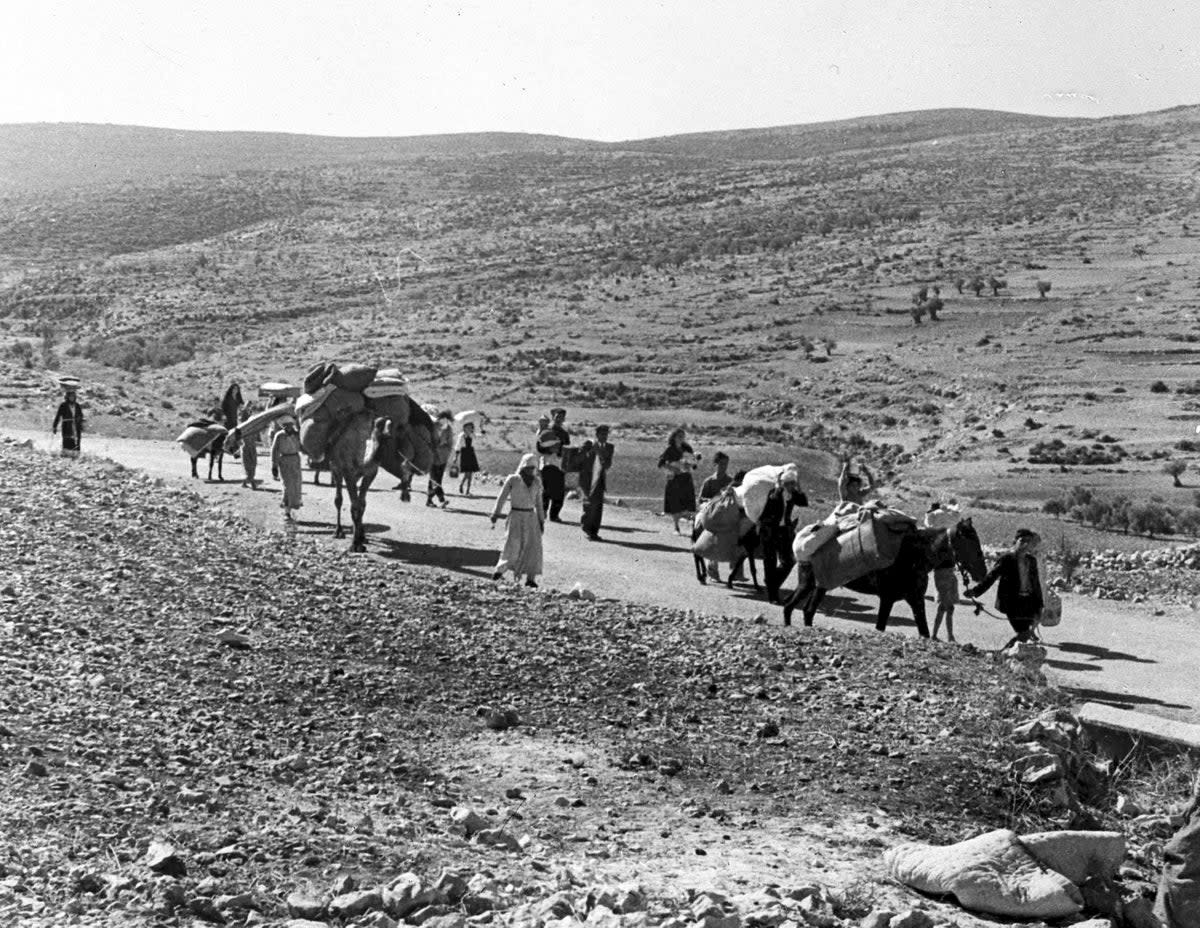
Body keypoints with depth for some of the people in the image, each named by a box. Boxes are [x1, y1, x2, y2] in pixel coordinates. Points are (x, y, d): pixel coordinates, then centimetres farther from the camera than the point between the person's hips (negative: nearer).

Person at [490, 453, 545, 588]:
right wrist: (496, 514, -13)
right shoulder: (512, 479, -3)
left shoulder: (537, 482, 9)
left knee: (533, 546, -4)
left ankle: (531, 578, -1)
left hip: (531, 517, 4)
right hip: (516, 517, -4)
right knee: (513, 545, -12)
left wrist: (541, 521, 13)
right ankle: (500, 569, 7)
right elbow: (502, 497, -4)